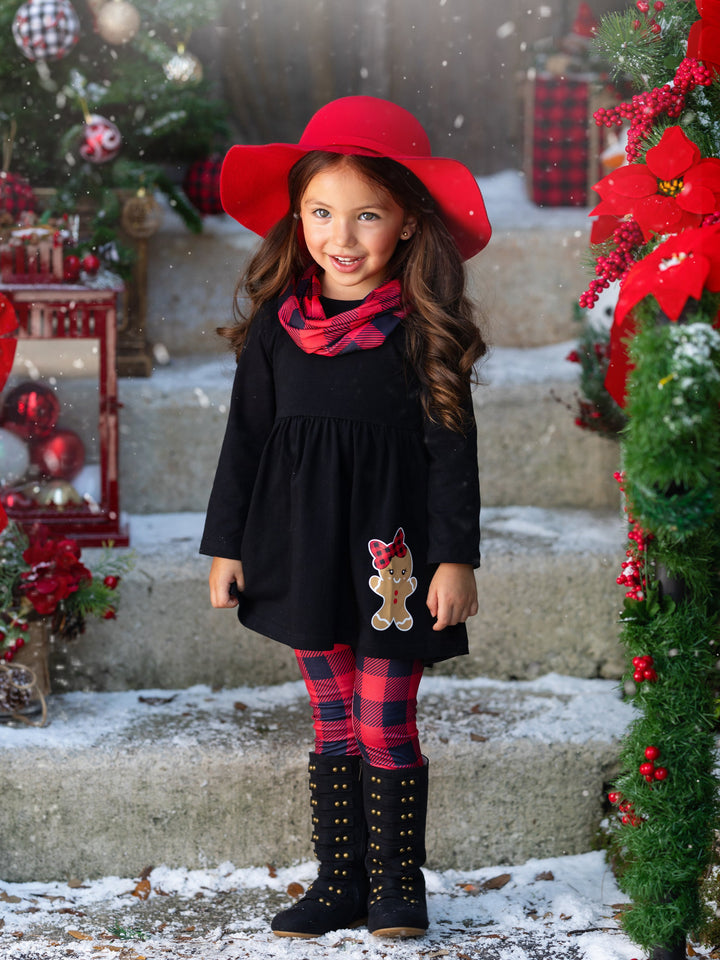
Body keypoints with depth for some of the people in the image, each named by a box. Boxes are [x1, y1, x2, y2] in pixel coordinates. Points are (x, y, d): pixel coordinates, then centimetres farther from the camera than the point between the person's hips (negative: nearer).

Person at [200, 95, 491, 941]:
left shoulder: (423, 331, -8)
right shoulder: (277, 325, 0)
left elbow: (452, 448, -6)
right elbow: (246, 435, 7)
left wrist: (455, 557, -10)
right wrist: (226, 545, 6)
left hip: (391, 551, -3)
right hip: (303, 548, 3)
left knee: (385, 727, 2)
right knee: (332, 725, 11)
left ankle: (398, 887, 16)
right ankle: (339, 883, 20)